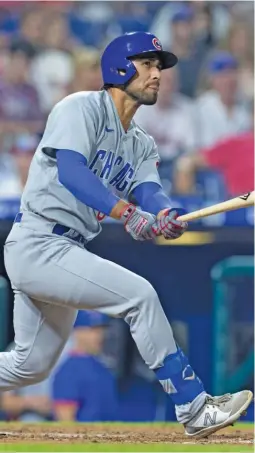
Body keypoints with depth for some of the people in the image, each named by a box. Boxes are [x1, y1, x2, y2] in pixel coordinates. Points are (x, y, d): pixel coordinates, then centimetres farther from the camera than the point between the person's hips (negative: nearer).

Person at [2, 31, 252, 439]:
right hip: (37, 247, -9)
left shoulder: (141, 145, 15)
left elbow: (149, 191, -4)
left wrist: (166, 215, -29)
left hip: (66, 252, 9)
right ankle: (194, 410, -17)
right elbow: (70, 171, -26)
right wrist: (125, 212, -39)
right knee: (139, 294, -19)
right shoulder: (83, 108, -10)